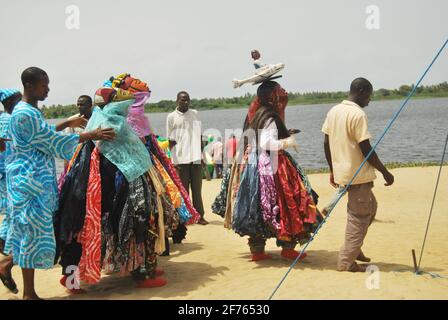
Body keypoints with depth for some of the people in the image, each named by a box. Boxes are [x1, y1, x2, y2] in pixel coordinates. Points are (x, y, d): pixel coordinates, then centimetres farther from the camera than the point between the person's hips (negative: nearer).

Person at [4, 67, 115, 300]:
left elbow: (44, 134, 29)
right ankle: (29, 293, 5)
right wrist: (91, 135, -17)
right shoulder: (25, 114, -17)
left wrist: (68, 123, 26)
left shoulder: (30, 111, 15)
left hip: (30, 178, 10)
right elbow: (54, 142, -19)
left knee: (25, 229, 15)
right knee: (34, 231, -4)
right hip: (30, 180, -10)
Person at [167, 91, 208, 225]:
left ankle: (199, 215, 12)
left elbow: (200, 136, 13)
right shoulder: (172, 117, 0)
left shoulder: (195, 114, 10)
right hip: (181, 159, -3)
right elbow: (171, 141, 0)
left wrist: (202, 154, 9)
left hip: (196, 158, 3)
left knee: (197, 188, 7)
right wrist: (173, 160, -5)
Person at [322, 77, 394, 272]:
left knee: (370, 207, 23)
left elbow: (326, 143, 11)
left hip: (341, 172, 9)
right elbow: (366, 149, -18)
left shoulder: (333, 111, 8)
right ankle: (347, 261, 6)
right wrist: (385, 172, -8)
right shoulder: (358, 114, -16)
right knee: (359, 218, 2)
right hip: (358, 175, -8)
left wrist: (332, 170, 20)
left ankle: (353, 248, 25)